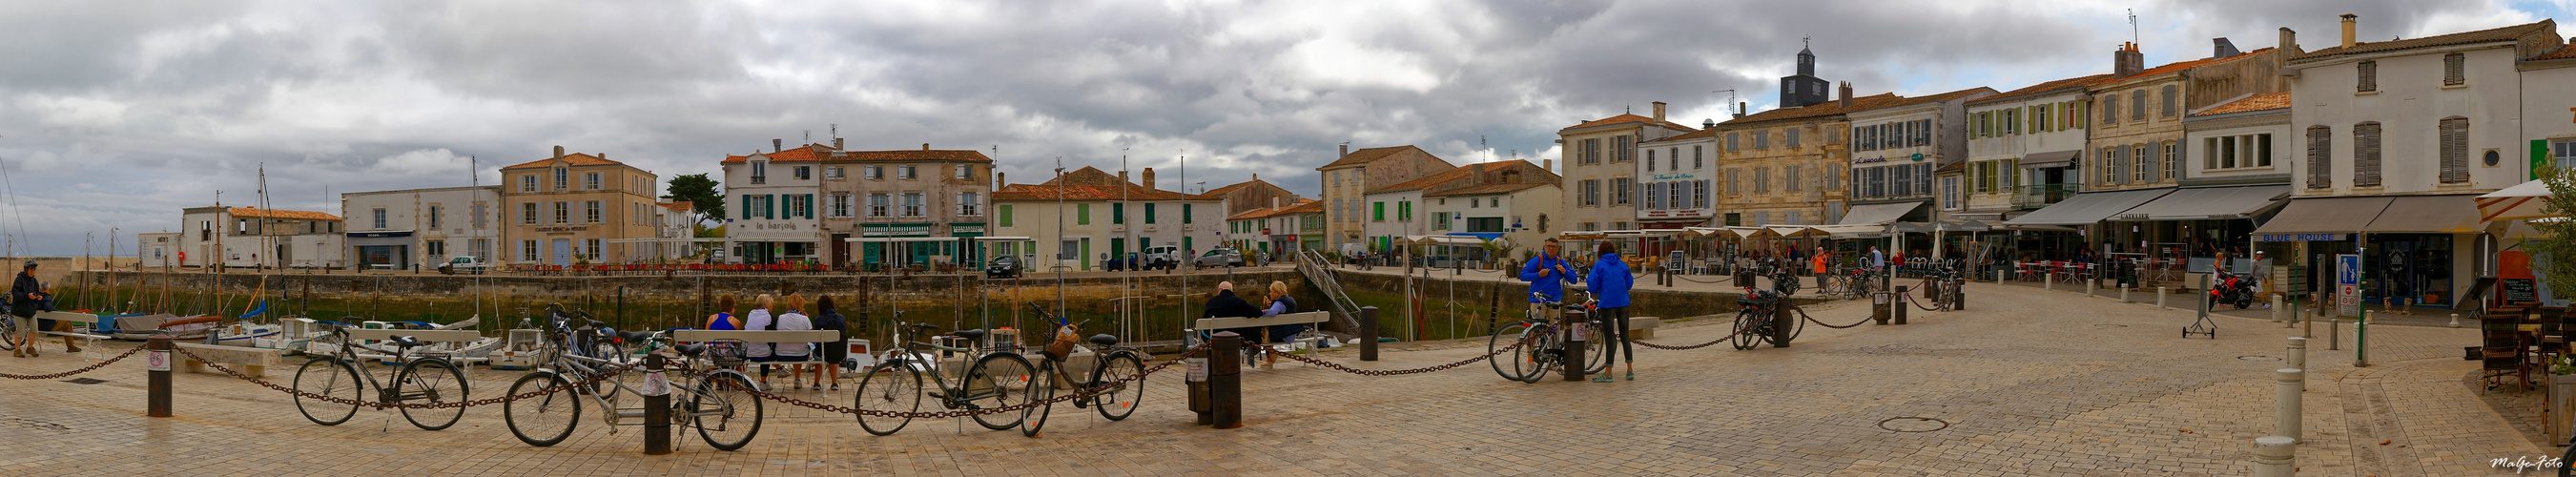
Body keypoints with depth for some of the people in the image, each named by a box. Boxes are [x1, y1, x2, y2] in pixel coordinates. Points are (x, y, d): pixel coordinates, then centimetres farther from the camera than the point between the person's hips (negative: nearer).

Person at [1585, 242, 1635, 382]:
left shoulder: (1599, 266, -6)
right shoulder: (1622, 265, 6)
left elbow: (1592, 285, -10)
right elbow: (1629, 284, 13)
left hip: (1607, 304, -4)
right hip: (1623, 303, 4)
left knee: (1610, 338, -2)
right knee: (1625, 336, 12)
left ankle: (1608, 374, 0)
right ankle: (1630, 370, 12)